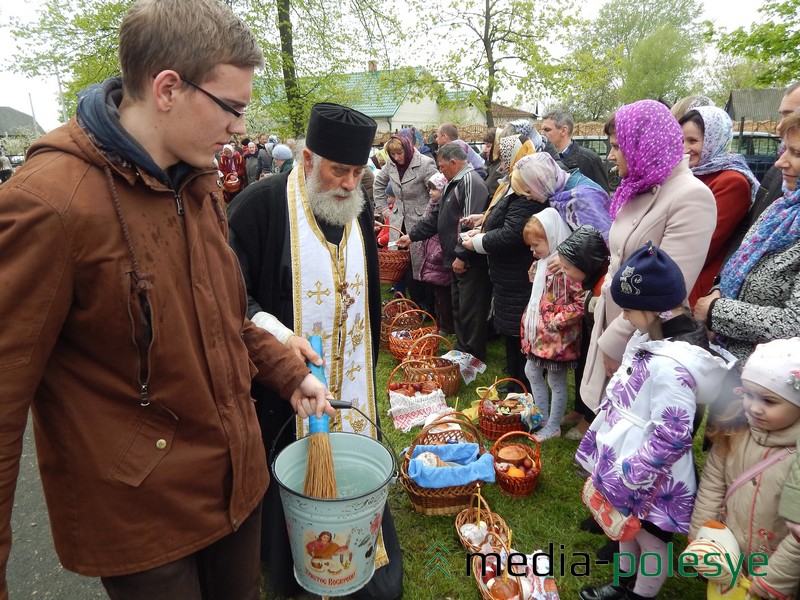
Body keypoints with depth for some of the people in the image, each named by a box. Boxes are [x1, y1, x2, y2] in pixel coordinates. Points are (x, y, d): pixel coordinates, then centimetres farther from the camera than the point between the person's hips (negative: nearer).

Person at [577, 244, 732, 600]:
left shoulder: (670, 365, -32)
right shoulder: (651, 338, -2)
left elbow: (670, 440, -29)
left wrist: (624, 477, -21)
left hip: (650, 477, -9)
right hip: (627, 460, 9)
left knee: (650, 538, 17)